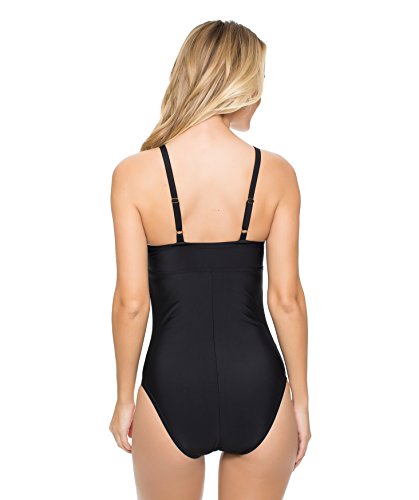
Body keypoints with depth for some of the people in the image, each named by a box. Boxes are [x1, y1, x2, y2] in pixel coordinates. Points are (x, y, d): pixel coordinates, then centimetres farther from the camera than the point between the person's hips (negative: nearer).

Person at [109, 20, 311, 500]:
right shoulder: (276, 173, -6)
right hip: (258, 383, 1)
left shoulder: (134, 174, -9)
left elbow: (131, 302, -8)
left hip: (172, 383, -1)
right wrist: (300, 398, 7)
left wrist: (124, 399, 5)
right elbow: (286, 299, -4)